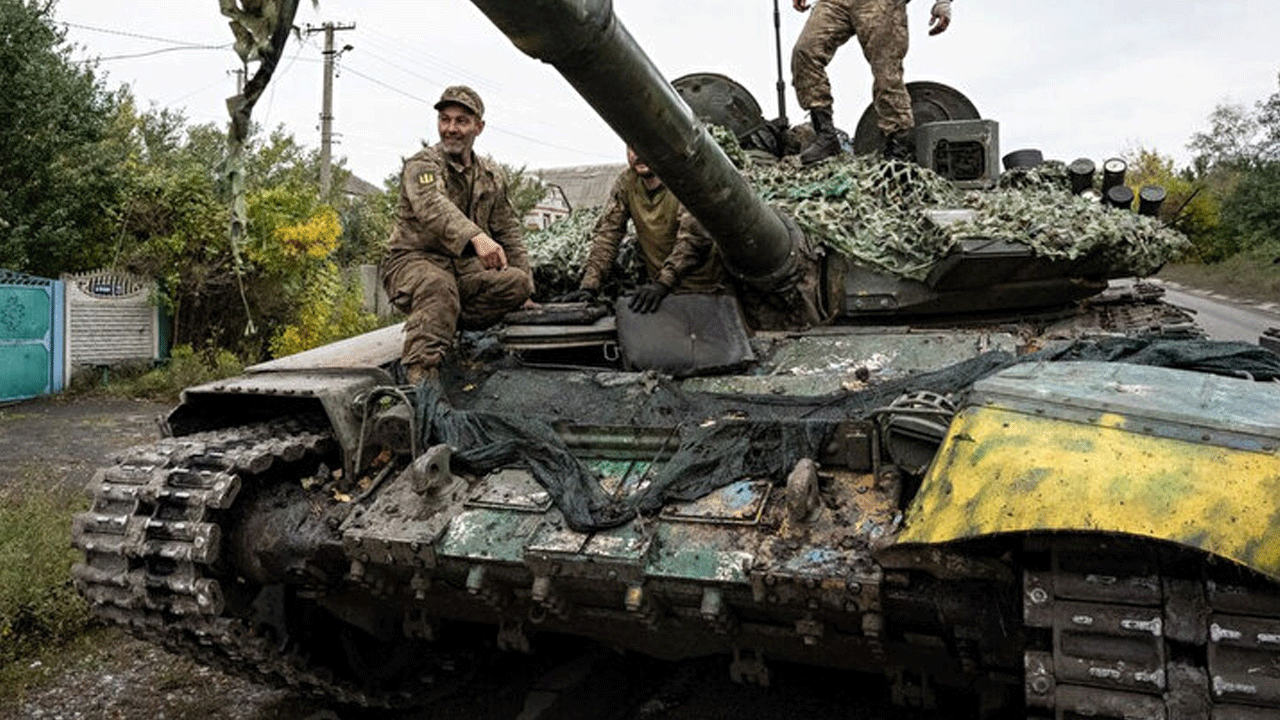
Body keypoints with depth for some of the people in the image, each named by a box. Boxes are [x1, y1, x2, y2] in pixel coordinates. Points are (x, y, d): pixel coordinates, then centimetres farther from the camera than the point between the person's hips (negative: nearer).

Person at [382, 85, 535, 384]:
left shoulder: (491, 176, 14)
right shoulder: (422, 164, -7)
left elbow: (510, 233, 19)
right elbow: (433, 206, -30)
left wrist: (525, 286, 12)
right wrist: (475, 236, -49)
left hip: (464, 268, 6)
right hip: (414, 261, -6)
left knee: (518, 282, -19)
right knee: (439, 286, -40)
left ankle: (452, 322, -16)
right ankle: (420, 375, -44)